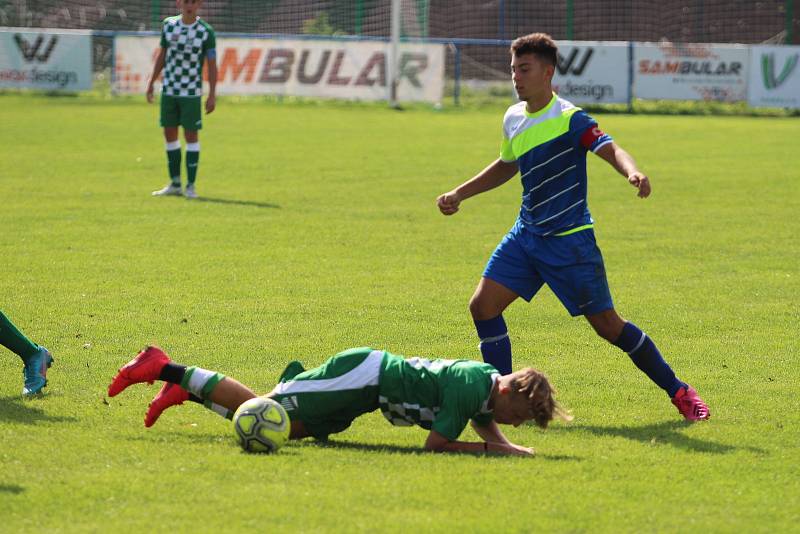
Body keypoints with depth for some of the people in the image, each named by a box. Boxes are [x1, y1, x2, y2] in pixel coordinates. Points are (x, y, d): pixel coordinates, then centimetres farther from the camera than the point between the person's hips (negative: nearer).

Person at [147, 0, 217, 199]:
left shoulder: (206, 32, -7)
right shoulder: (168, 25, 4)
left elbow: (212, 65, -5)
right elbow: (162, 56, 12)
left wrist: (212, 95, -9)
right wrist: (151, 82, 11)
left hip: (191, 93, -4)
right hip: (169, 90, 4)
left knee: (191, 136, -4)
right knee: (169, 134, 7)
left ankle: (191, 186, 2)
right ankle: (174, 184, 16)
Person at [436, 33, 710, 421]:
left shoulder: (570, 119, -15)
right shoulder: (513, 119, 7)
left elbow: (611, 149, -30)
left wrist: (632, 172, -52)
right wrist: (459, 194, 26)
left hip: (570, 240, -7)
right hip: (526, 234, 7)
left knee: (607, 324, -5)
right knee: (483, 305, -5)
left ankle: (679, 392, 9)